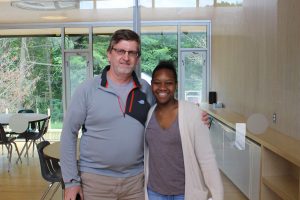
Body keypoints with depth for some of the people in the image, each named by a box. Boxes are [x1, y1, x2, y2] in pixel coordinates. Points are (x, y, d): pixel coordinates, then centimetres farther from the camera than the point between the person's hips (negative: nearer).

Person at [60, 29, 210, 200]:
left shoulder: (146, 89, 1)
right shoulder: (87, 89, -7)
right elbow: (69, 134, -4)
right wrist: (71, 180, -6)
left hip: (137, 178, 2)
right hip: (95, 178, -2)